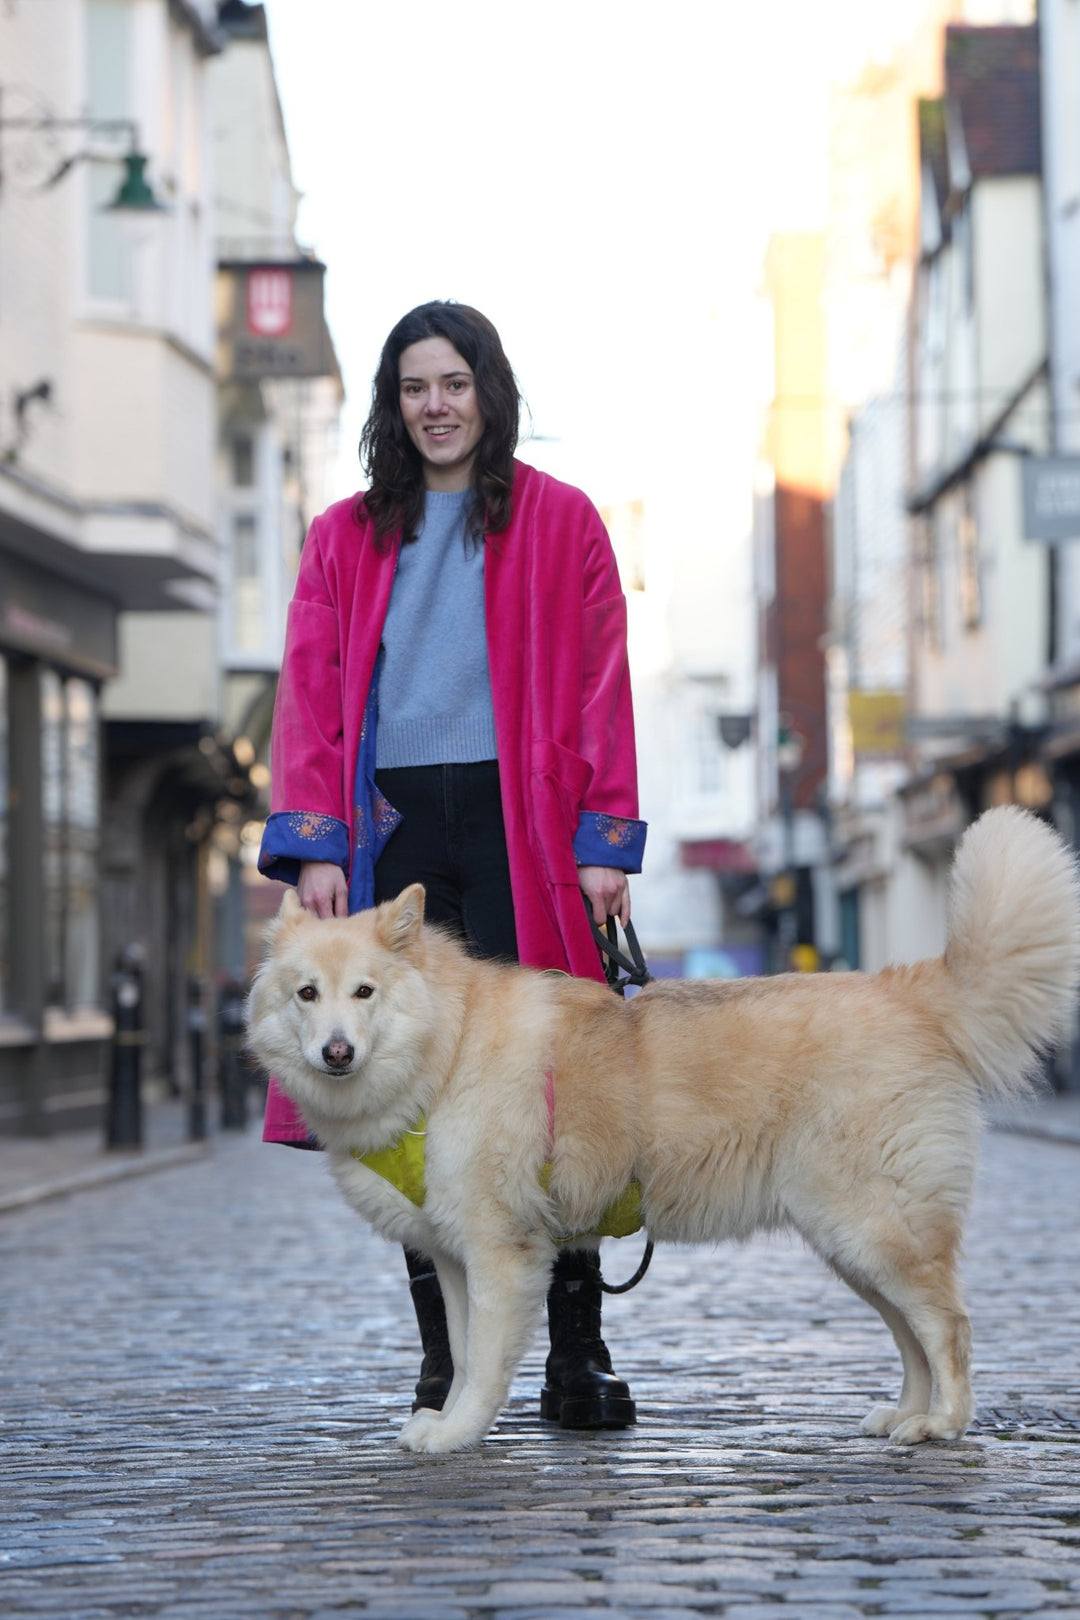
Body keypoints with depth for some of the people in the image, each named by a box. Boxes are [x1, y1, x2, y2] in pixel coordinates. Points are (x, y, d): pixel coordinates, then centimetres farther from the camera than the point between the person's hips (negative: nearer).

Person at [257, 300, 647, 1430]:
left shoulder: (560, 523, 10)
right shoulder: (345, 538, 16)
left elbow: (600, 688, 5)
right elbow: (311, 695, 10)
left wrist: (604, 840, -5)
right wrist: (315, 846, -2)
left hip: (516, 826, -2)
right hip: (394, 827, 2)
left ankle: (576, 1354, -8)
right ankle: (445, 1358, 5)